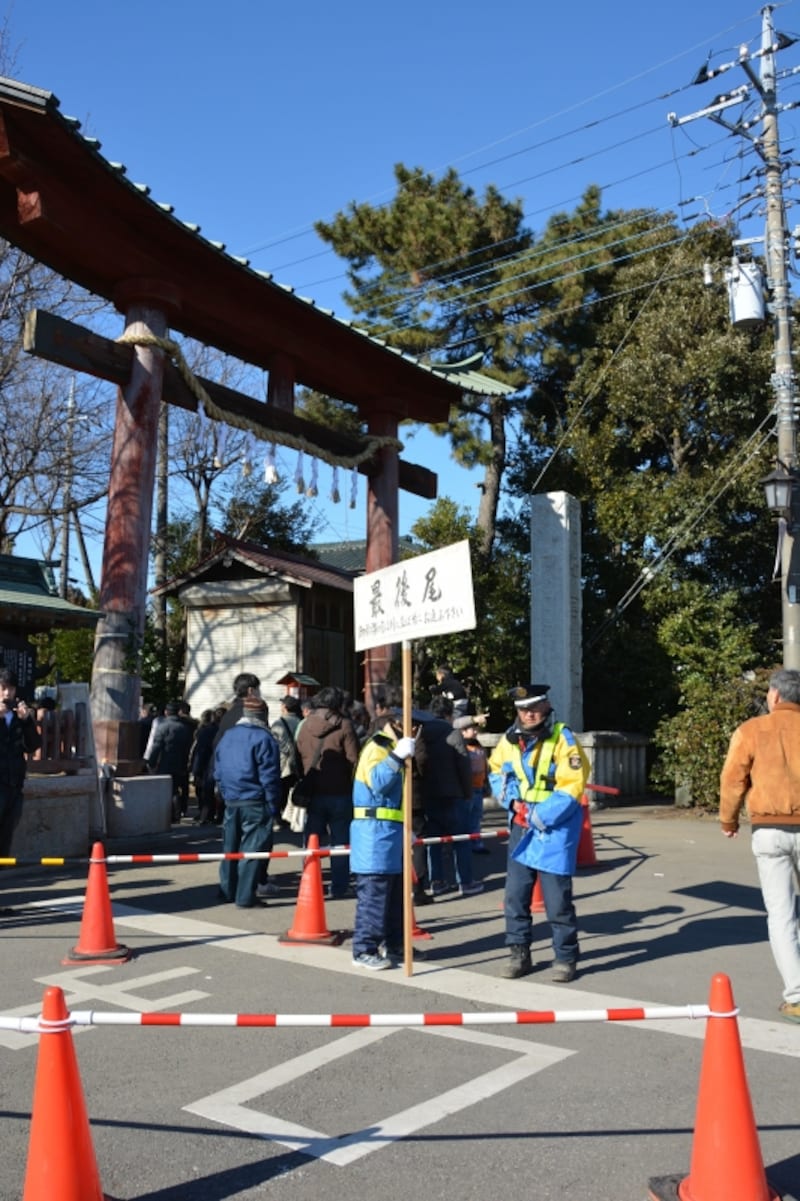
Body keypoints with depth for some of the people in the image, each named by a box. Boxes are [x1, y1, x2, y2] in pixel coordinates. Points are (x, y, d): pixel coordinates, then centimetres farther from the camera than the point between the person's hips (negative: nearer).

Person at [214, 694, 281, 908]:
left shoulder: (226, 736, 11)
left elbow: (218, 773, 15)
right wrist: (273, 806, -7)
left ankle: (227, 891, 24)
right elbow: (269, 776, -13)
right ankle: (245, 897, 0)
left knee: (230, 847, 16)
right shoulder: (263, 738, -11)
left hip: (231, 802, 7)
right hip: (255, 803, -7)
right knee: (252, 849, -1)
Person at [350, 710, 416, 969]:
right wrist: (398, 757, -33)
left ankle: (393, 944, 24)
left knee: (396, 891, 15)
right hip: (376, 831, -10)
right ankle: (364, 950, -6)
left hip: (391, 831, 10)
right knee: (373, 893, -10)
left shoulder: (392, 749, 22)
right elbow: (377, 782, -26)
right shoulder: (376, 748, -9)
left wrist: (406, 828, 25)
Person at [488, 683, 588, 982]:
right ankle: (518, 954, 22)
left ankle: (566, 959, 14)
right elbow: (497, 772, 16)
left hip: (555, 827, -5)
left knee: (557, 900, -2)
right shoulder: (510, 739, 3)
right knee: (515, 895, 8)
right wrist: (512, 800, -3)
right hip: (521, 827, 5)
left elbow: (571, 789, -18)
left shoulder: (562, 738, -13)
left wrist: (538, 818, -18)